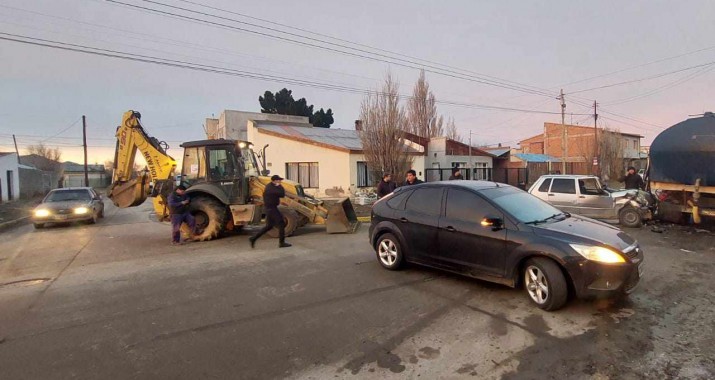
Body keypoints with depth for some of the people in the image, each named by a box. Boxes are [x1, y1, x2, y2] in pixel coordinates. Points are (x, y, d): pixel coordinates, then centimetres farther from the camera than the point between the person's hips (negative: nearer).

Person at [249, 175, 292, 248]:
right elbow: (282, 194, -21)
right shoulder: (271, 188, -19)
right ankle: (282, 243, 2)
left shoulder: (270, 186, 13)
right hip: (271, 208, -10)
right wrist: (280, 186, -9)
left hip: (270, 208, 10)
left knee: (269, 226, 15)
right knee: (281, 224, -3)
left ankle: (253, 238, 15)